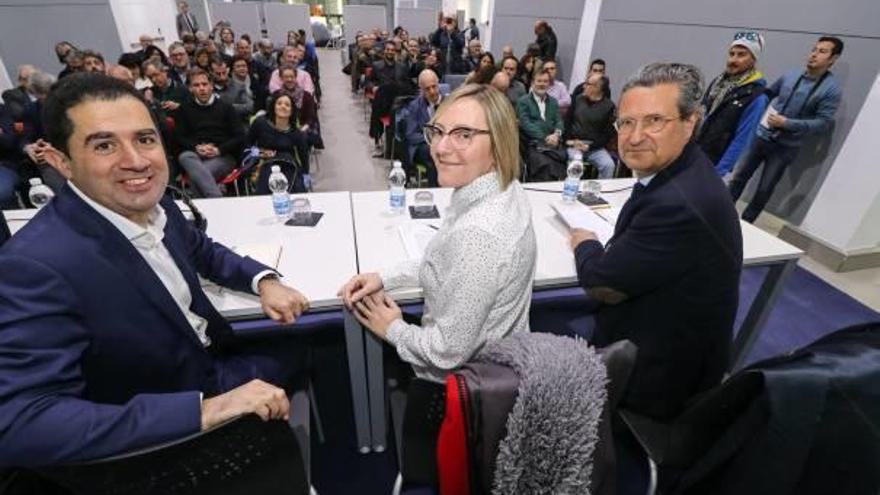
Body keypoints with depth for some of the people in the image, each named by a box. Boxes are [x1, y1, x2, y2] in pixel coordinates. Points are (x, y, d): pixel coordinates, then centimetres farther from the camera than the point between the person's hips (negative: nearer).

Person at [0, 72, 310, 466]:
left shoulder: (157, 206, -10)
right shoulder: (39, 264, -30)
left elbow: (204, 253, 9)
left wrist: (264, 280, -9)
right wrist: (202, 410, -40)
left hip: (213, 361, 7)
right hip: (161, 436, -6)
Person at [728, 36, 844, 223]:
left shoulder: (832, 89, -10)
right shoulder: (790, 75, 0)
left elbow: (824, 123, -13)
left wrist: (787, 123, -21)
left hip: (785, 147, -3)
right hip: (761, 136, 3)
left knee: (764, 190, 5)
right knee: (738, 178, 5)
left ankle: (745, 224, 19)